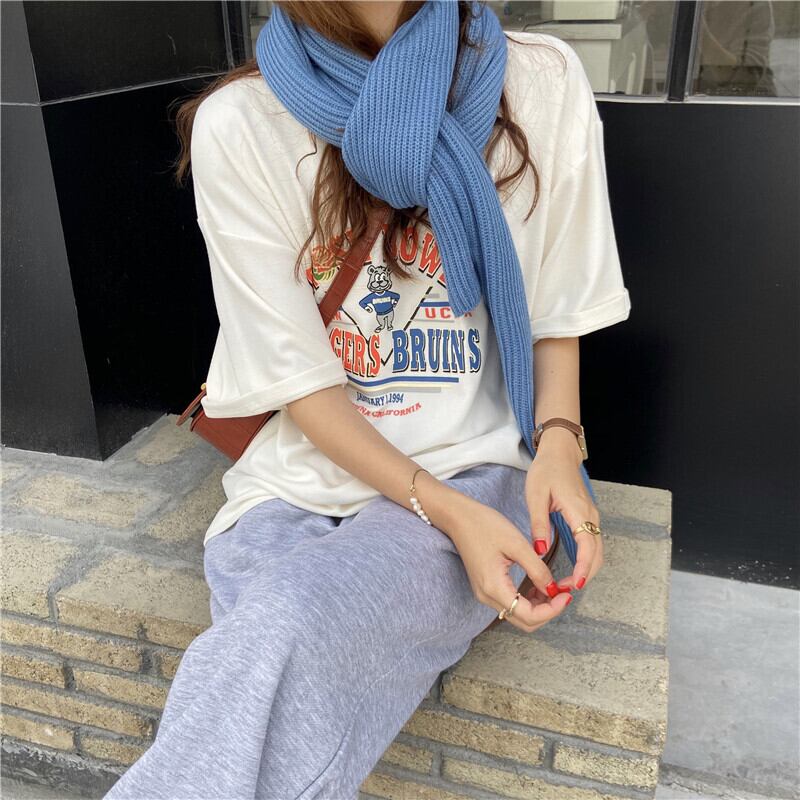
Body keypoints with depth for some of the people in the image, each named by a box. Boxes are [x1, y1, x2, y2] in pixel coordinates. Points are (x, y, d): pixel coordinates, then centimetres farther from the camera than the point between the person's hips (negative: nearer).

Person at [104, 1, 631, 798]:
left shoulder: (541, 83, -1)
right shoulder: (239, 124, -6)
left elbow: (559, 315, 6)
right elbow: (300, 381, -6)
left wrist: (557, 440, -13)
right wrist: (445, 511, -17)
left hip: (477, 471, 0)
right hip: (303, 479, 1)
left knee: (276, 648, -29)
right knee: (291, 732, -25)